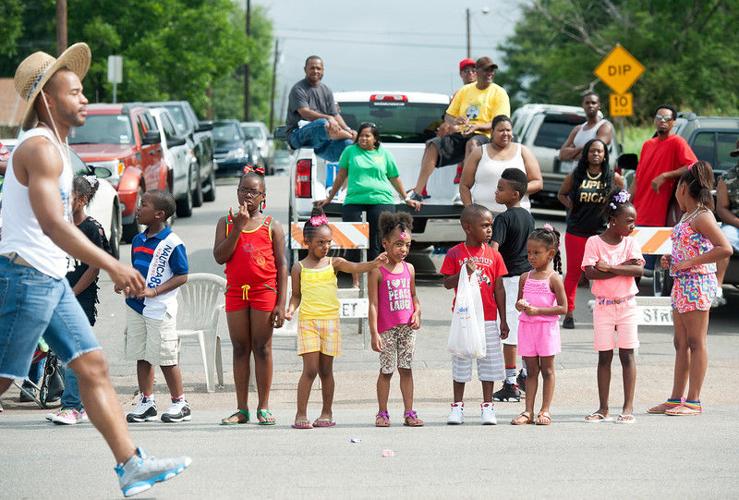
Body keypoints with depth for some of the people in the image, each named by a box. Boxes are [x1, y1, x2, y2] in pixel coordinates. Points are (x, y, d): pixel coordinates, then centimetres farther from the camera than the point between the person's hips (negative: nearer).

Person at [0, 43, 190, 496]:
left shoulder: (55, 147, 17)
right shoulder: (40, 149, -16)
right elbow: (52, 225, -27)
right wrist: (112, 266, -30)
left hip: (52, 280, 10)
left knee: (93, 366, 5)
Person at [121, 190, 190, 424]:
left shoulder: (172, 243, -11)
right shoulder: (138, 240, 12)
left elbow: (182, 276, -12)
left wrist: (154, 291, -19)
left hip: (160, 309, -7)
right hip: (135, 306, 7)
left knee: (166, 357, -2)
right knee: (141, 356, 10)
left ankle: (180, 403, 8)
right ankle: (146, 402, 18)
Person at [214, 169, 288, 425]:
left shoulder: (271, 226, 2)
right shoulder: (226, 223, 6)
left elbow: (282, 265, 0)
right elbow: (220, 256, -7)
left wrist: (281, 304, -6)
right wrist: (238, 227, -13)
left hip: (264, 291, -2)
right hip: (235, 291, 2)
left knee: (262, 348, 0)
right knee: (240, 349, 6)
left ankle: (263, 408, 6)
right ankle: (241, 409, 10)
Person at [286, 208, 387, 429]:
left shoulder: (334, 263, 6)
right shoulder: (299, 268, 3)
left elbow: (355, 267, -9)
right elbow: (296, 295, 10)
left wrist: (375, 263, -26)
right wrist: (291, 309, -9)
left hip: (330, 320, 2)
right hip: (308, 320, -2)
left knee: (326, 369, 7)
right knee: (310, 369, -8)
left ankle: (327, 413, 16)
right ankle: (301, 415, -3)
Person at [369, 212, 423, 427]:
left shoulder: (409, 268, 8)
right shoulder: (377, 271, -8)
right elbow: (373, 304, -9)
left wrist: (417, 313, 0)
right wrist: (374, 333, -13)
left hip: (408, 327, 4)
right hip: (387, 328, -4)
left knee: (406, 369, 7)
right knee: (387, 371, 1)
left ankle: (409, 413, 11)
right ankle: (382, 413, 11)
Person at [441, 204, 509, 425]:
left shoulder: (493, 255, 3)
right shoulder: (455, 254, -3)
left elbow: (499, 289, 5)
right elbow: (447, 283, -5)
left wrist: (503, 320, 4)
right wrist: (464, 273, -23)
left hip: (488, 318, 2)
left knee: (489, 361, 5)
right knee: (461, 361, 6)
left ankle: (487, 406, 14)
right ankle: (457, 405, 16)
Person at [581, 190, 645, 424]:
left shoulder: (630, 242, 1)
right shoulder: (594, 242, -5)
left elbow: (639, 270, -13)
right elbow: (590, 273, -17)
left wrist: (610, 267, -19)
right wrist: (623, 267, -17)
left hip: (627, 305, 1)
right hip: (603, 306, -1)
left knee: (627, 354, 0)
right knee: (604, 356, 4)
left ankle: (628, 407, 2)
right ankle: (603, 408, 10)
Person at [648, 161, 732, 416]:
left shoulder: (702, 217, -14)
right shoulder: (687, 217, 14)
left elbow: (725, 249, -23)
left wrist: (689, 263, -21)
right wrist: (672, 260, 8)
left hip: (697, 283, -10)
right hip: (682, 283, 10)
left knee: (696, 343, -4)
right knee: (681, 344, 12)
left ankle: (694, 401, -1)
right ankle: (676, 399, 16)